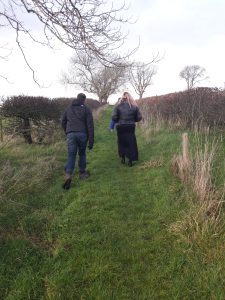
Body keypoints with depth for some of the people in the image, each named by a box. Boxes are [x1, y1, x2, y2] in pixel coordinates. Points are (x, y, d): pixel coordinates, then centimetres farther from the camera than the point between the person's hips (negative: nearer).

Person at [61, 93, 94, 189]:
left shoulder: (68, 108, 15)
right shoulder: (86, 109, 4)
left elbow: (63, 122, 18)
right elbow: (90, 125, -2)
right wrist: (91, 141, -1)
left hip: (70, 134, 2)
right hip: (82, 134, -1)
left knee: (71, 155, 2)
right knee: (82, 154, 18)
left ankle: (68, 175, -16)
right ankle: (82, 173, 27)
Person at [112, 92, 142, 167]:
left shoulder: (118, 106, -6)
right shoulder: (134, 107, -3)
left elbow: (113, 117, -12)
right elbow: (139, 117, -2)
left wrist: (119, 121, 7)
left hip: (121, 127, 0)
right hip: (131, 127, 0)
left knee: (122, 143, 16)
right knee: (131, 144, 7)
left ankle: (123, 158, 25)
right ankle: (130, 161, 10)